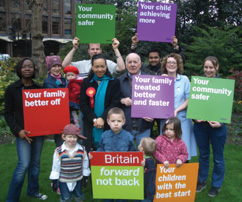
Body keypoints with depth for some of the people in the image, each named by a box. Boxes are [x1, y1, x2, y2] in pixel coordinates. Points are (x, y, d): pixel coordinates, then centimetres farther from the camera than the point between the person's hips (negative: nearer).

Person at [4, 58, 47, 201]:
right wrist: (18, 130, -14)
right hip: (23, 132, -3)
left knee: (35, 163, 13)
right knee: (24, 165, -7)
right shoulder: (12, 89, -1)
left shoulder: (39, 88, 6)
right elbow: (8, 113, -2)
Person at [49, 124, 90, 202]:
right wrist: (54, 181, -3)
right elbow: (55, 167, -7)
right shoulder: (59, 152, -15)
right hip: (63, 181, -2)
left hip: (78, 179, 2)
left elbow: (85, 165, 2)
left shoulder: (82, 150, -10)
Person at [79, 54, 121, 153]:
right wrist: (94, 119, -10)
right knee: (89, 151, 1)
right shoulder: (86, 82, 10)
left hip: (107, 124, -1)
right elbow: (83, 104, 3)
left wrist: (102, 118, -15)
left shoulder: (114, 82, 6)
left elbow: (115, 103, -3)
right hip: (90, 124, 1)